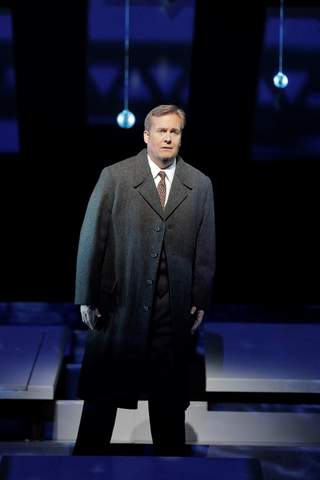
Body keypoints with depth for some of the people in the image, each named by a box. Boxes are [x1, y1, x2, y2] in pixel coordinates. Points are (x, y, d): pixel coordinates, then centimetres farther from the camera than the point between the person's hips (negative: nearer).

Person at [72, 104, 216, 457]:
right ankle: (89, 451, 22)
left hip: (174, 306, 2)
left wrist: (201, 300, 4)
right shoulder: (114, 177, 0)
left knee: (169, 389, 11)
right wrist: (87, 297, -4)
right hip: (120, 300, -1)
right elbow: (91, 237, -1)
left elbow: (206, 246, 8)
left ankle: (170, 451, 26)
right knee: (104, 388, 8)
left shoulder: (200, 185, 6)